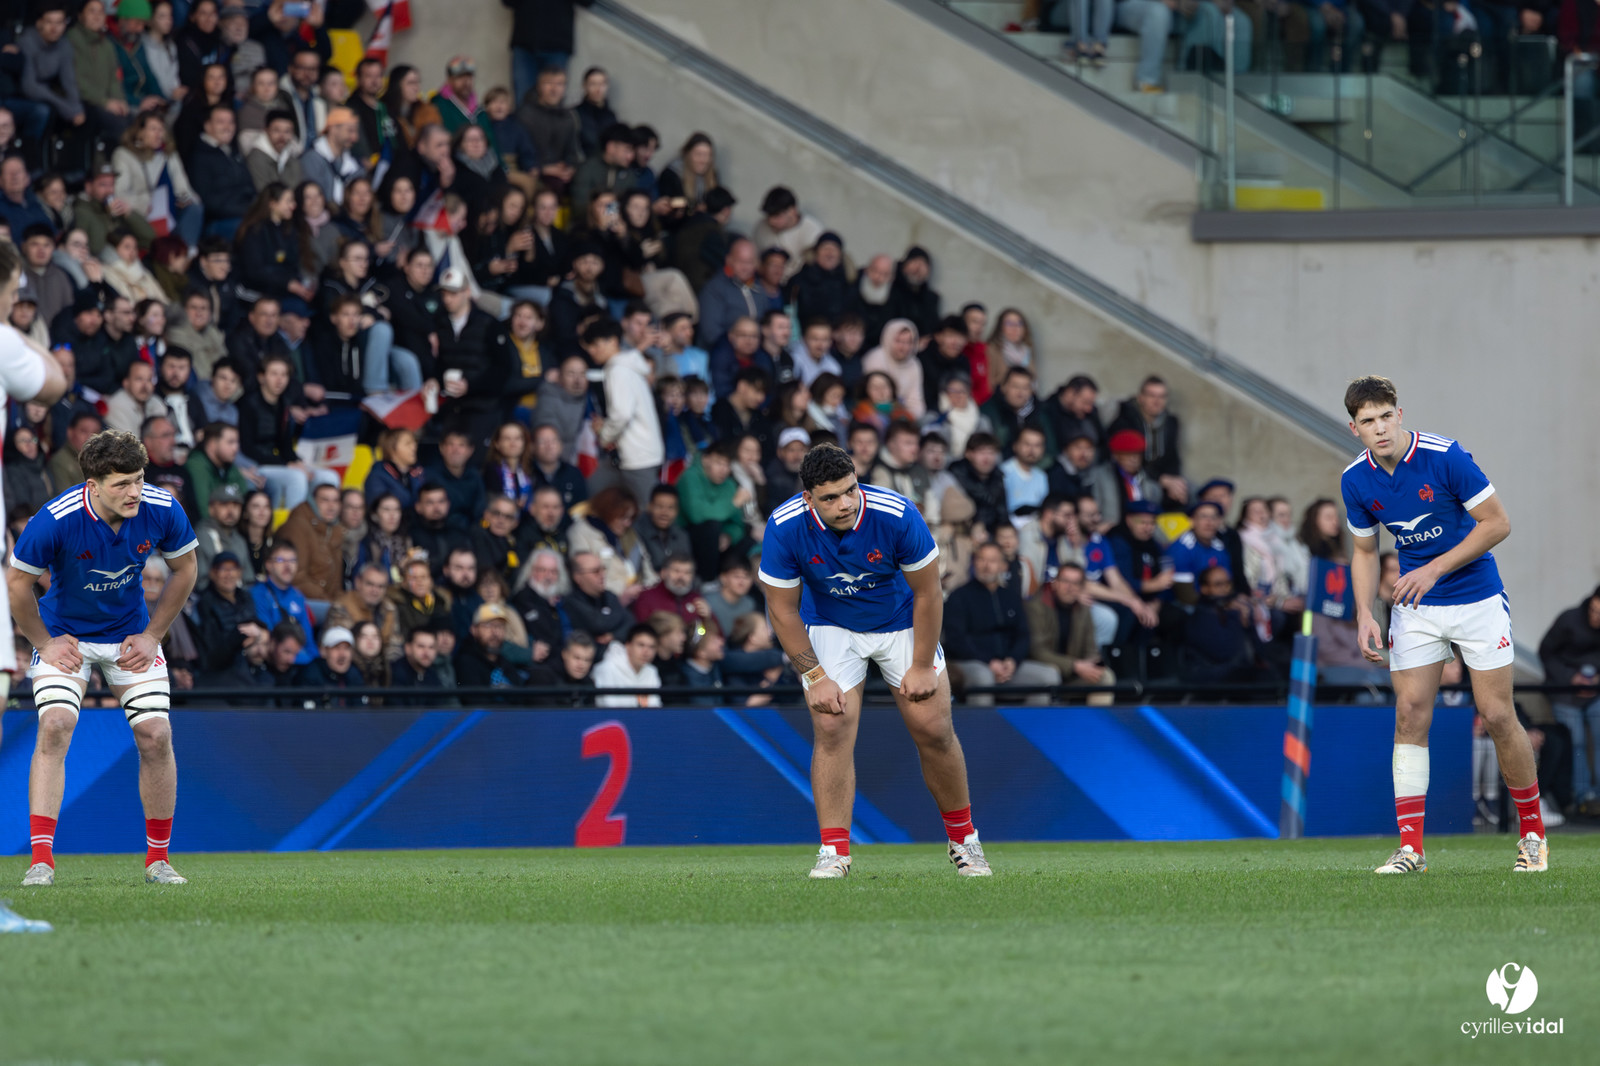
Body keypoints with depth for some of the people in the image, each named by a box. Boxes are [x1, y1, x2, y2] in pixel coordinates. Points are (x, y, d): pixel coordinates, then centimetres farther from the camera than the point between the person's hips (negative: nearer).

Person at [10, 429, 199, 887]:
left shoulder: (162, 511, -21)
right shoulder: (55, 521, -30)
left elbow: (184, 569, -1)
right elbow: (17, 581, -14)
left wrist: (152, 635, -2)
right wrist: (44, 643, -8)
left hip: (131, 634, 3)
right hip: (65, 634, -3)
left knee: (155, 734, -7)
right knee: (55, 726, -22)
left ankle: (158, 858, 9)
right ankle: (41, 860, -22)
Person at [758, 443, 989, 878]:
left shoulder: (896, 516, -30)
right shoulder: (784, 528, -27)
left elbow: (927, 592, -17)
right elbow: (782, 608, -13)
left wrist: (921, 666, -13)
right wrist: (815, 677, -16)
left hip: (901, 622, 0)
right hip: (830, 626, 0)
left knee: (933, 729, -4)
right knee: (832, 729, -15)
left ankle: (963, 839, 15)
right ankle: (834, 851, -9)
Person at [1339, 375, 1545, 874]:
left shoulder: (1444, 457, -19)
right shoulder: (1355, 481, -4)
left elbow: (1497, 522, -14)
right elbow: (1366, 552, 10)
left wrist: (1435, 569, -19)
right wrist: (1365, 615, -5)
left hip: (1477, 597, -4)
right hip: (1415, 608, 4)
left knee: (1497, 716, -4)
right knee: (1410, 714, -8)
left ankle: (1532, 833, 14)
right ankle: (1410, 848, -7)